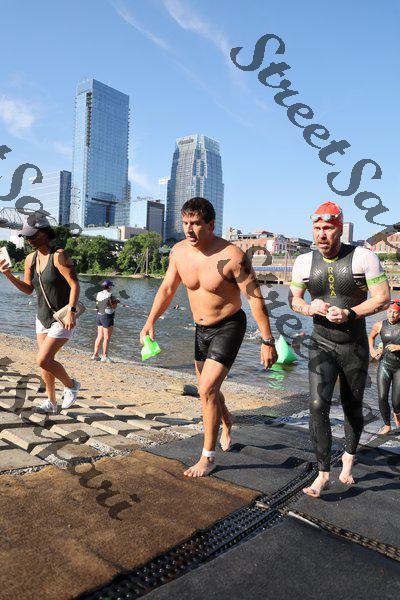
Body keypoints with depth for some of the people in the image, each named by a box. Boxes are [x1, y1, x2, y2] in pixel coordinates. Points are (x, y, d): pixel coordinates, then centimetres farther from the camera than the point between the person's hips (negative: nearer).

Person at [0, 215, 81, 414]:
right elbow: (28, 289, 11)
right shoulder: (30, 259, 4)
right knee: (46, 362, 11)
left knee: (43, 360, -15)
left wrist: (71, 311, -31)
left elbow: (75, 284, -22)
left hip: (63, 319, -7)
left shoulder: (59, 255, -18)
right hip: (43, 318, 7)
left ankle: (71, 385, 11)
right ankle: (51, 403, 27)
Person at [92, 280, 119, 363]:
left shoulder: (99, 294, 6)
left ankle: (95, 354, 16)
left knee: (100, 336, 14)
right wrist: (116, 301, 8)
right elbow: (114, 306, -13)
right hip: (107, 317, -8)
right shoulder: (109, 295, -15)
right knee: (107, 338, -3)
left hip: (99, 316, 8)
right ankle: (105, 356, -1)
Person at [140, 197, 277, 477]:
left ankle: (208, 457, 6)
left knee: (207, 389, -14)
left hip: (229, 327, -6)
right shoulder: (179, 252, -9)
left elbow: (256, 299, -20)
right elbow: (167, 288, 3)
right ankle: (226, 421, 53)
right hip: (201, 328, 6)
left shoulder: (233, 256, -25)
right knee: (208, 388, 20)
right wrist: (151, 321, -10)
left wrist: (268, 342, -19)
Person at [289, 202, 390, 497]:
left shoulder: (363, 257, -13)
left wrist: (349, 313, -27)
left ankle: (349, 457, 44)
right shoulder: (305, 262, -5)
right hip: (322, 345, 1)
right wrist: (309, 308, -17)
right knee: (318, 405, -15)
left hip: (355, 347, -1)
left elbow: (383, 298, -12)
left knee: (352, 409, 14)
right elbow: (293, 298, 6)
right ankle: (324, 474, 1)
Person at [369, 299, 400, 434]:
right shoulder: (379, 325, -1)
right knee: (382, 397, -6)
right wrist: (371, 350, 6)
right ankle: (387, 425, 18)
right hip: (385, 364, 2)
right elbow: (371, 337, 20)